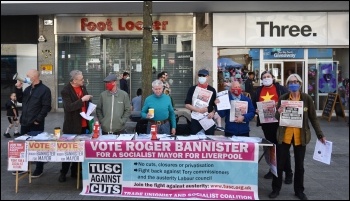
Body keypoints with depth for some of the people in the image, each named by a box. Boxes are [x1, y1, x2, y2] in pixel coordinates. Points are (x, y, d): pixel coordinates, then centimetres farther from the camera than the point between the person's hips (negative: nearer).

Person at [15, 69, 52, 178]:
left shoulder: (44, 90, -10)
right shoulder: (28, 89, 13)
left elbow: (46, 107, -15)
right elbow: (20, 100, 17)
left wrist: (38, 120, -17)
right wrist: (18, 89, 4)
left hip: (36, 124, -8)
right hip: (25, 123, 8)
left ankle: (39, 169, 14)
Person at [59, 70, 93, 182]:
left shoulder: (83, 87, 8)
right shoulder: (66, 91, -14)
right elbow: (69, 107, -26)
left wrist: (89, 102, 2)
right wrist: (82, 100, -27)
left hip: (83, 125, 6)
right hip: (72, 126, -6)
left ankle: (75, 172, 24)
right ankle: (63, 173, 19)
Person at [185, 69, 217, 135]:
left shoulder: (212, 90, 6)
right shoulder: (192, 89, 3)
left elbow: (216, 105, 9)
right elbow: (187, 104, -2)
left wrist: (213, 112, -11)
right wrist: (198, 110, -15)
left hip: (208, 119, 1)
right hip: (195, 119, 0)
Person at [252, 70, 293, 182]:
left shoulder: (281, 89, 0)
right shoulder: (258, 91, 11)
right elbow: (253, 104, 14)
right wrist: (256, 110, -5)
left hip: (279, 121, -4)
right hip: (265, 122, 4)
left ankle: (288, 173, 7)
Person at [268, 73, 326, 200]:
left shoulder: (307, 98, -4)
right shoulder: (283, 98, -2)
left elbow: (313, 118, 2)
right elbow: (277, 117, 1)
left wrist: (320, 134, -1)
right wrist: (279, 112, -22)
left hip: (301, 136, 0)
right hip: (285, 135, 0)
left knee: (299, 164, 12)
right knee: (279, 163, 5)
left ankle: (299, 190, 27)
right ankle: (276, 189, 19)